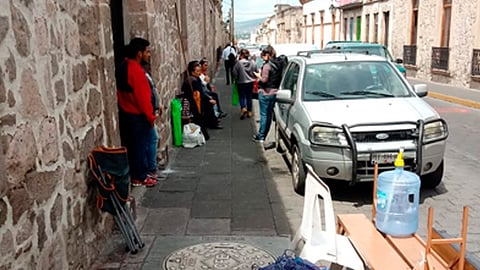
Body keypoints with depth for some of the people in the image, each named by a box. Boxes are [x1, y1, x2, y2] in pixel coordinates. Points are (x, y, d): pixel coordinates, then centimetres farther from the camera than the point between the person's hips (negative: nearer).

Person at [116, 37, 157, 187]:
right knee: (139, 146, 1)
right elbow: (143, 97, -21)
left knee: (129, 145, 15)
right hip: (137, 115, -9)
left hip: (124, 113, 9)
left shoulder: (122, 67, 8)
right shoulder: (136, 70, -21)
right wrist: (150, 116, -12)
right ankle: (139, 178, 10)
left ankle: (129, 174, 24)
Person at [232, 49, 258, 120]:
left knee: (241, 96, 11)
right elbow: (257, 72, 1)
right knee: (249, 97, 14)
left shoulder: (238, 63, -18)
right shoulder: (253, 63, -6)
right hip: (250, 82, 3)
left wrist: (237, 77, 4)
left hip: (241, 82, -3)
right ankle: (249, 112, 19)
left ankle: (243, 108, -13)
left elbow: (234, 73, -16)